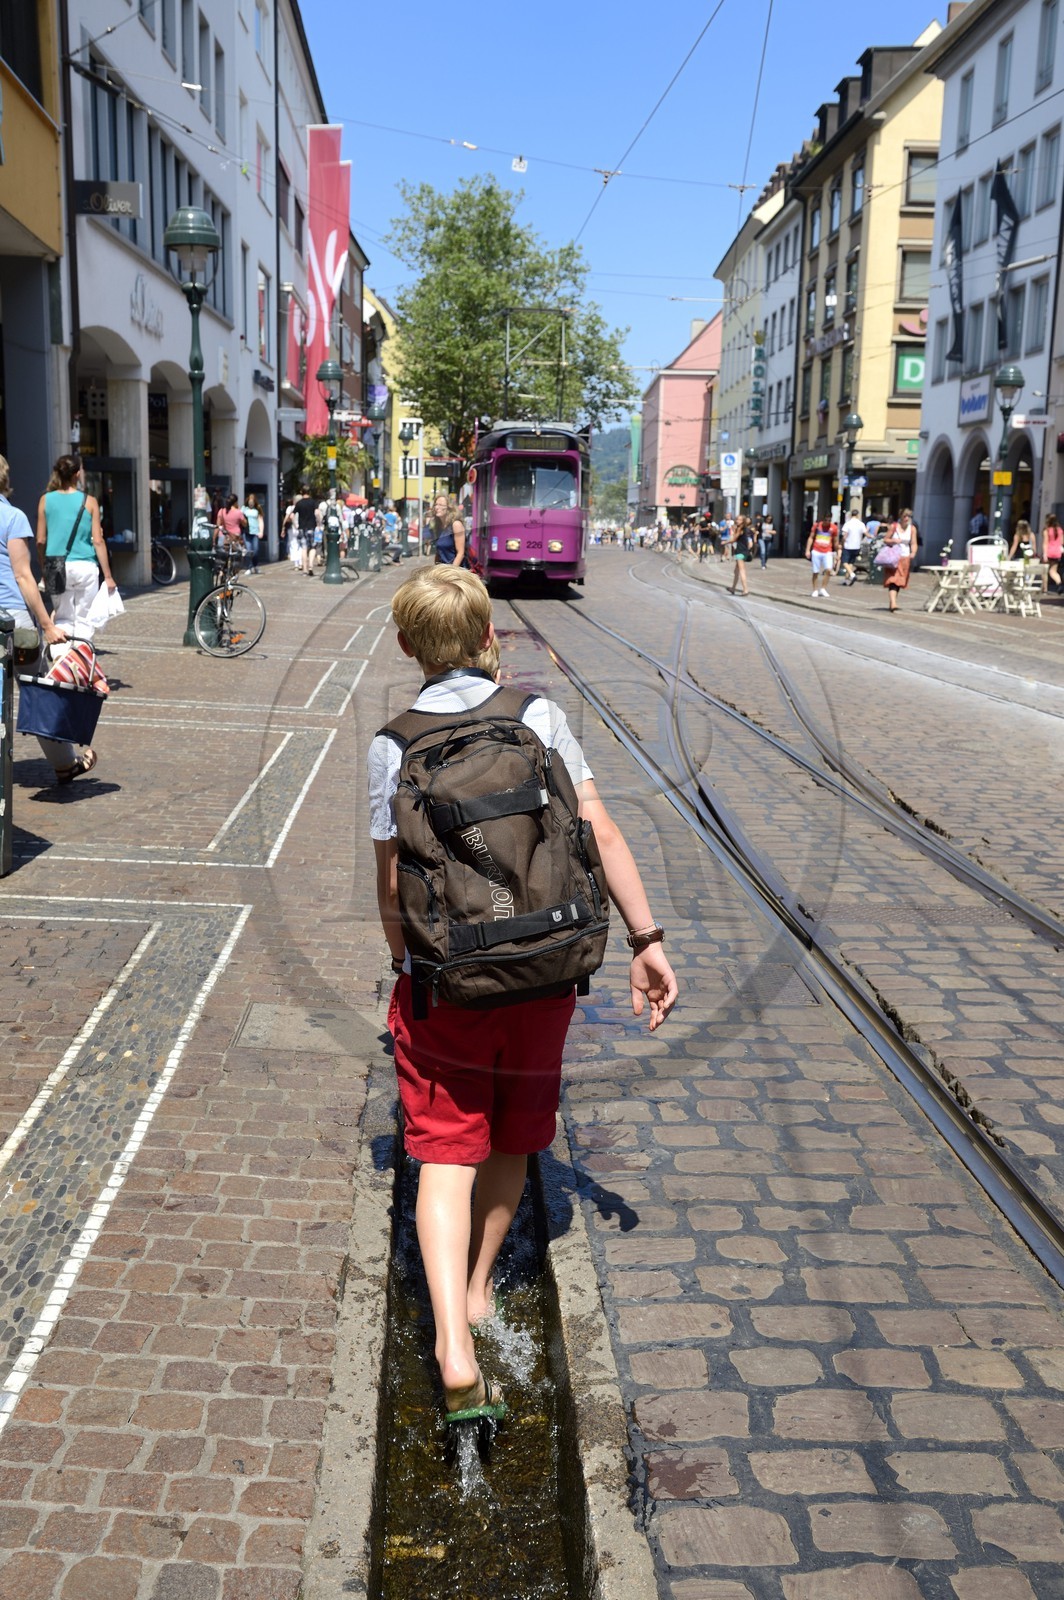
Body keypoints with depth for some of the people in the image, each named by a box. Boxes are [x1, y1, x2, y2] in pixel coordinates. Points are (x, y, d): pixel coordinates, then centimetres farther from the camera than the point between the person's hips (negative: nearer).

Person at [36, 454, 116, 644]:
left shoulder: (46, 500, 4)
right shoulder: (89, 501, -2)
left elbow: (40, 541, 4)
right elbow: (98, 541, -4)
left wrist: (44, 570, 16)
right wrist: (107, 575, 1)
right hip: (85, 567, -2)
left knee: (63, 619, 11)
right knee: (84, 619, 6)